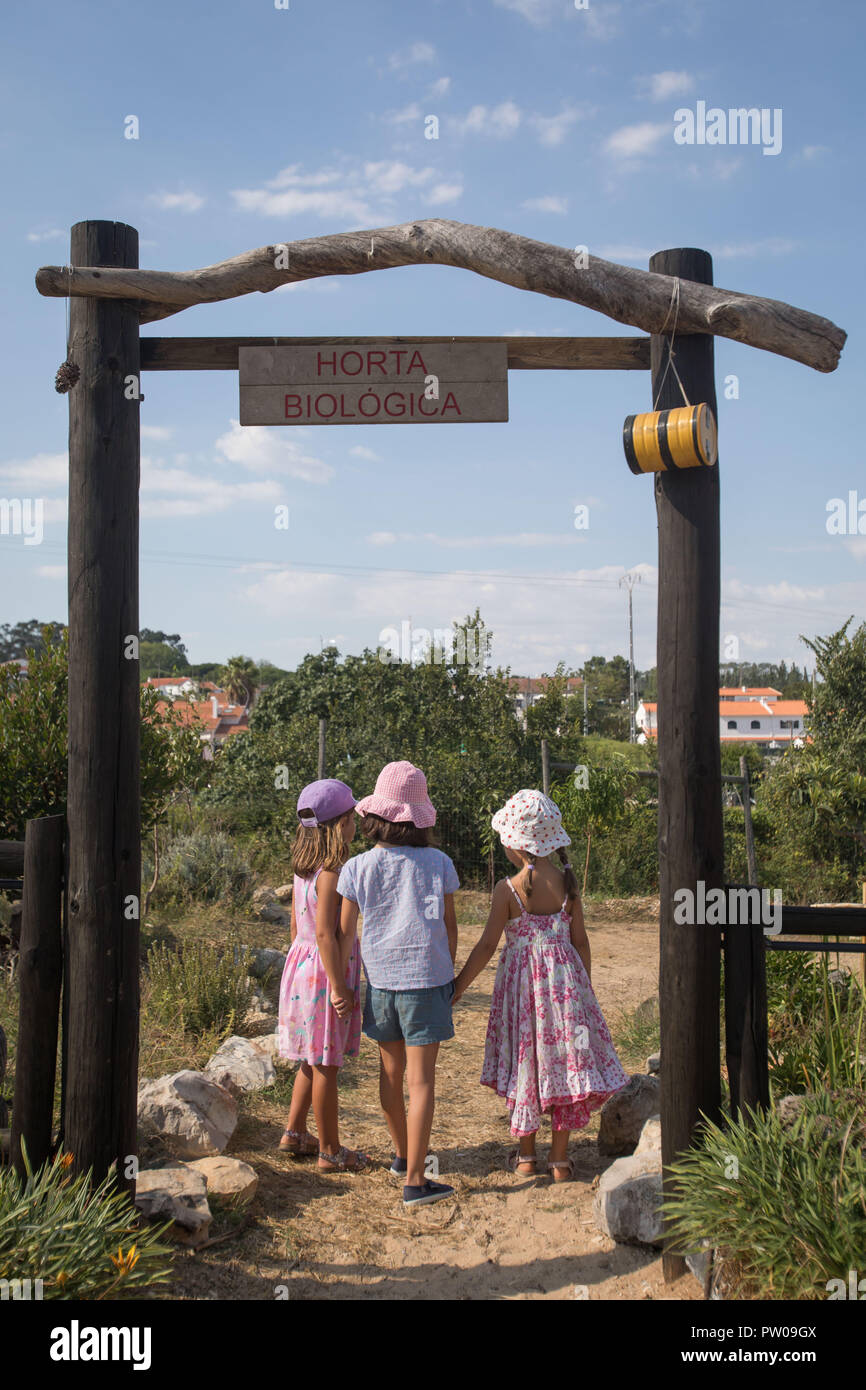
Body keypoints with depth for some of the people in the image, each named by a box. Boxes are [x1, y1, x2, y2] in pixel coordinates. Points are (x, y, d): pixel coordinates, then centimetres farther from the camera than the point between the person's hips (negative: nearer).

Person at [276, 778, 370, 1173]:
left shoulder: (303, 869, 7)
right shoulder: (332, 873, -20)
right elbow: (325, 934, -23)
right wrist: (339, 988, -20)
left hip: (301, 963, 9)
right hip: (325, 970, -9)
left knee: (313, 1059, 21)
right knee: (326, 1065, 2)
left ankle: (294, 1133, 32)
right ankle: (331, 1152, 14)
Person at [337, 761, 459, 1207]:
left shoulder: (357, 868, -5)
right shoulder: (438, 864, -5)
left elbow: (344, 934, -2)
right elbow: (450, 928, 2)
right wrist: (448, 975, 16)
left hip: (380, 981, 2)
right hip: (426, 978, -2)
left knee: (391, 1071, 19)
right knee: (421, 1078, 1)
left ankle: (403, 1154, 38)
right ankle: (415, 1180, 1)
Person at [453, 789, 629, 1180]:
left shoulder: (508, 889, -13)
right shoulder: (568, 882, -3)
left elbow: (487, 945, -11)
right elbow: (580, 940, 1)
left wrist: (457, 987, -3)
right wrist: (585, 987, 13)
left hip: (521, 978, -2)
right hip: (564, 975, 2)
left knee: (524, 1062, 12)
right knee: (564, 1058, 10)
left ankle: (525, 1155, 22)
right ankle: (559, 1159, 17)